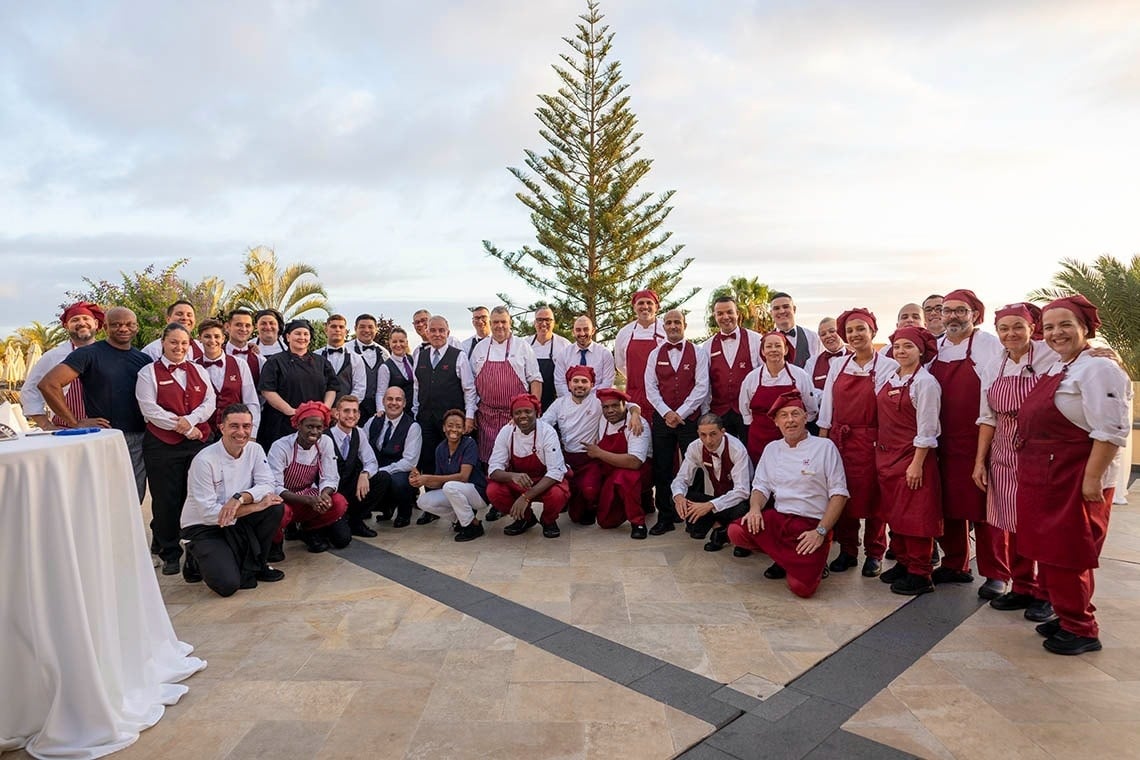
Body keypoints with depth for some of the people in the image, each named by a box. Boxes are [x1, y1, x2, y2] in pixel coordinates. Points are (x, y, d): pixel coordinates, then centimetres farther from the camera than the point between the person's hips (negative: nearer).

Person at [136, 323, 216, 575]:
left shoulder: (198, 370, 15)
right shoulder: (148, 373, 3)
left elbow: (210, 402, 5)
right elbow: (149, 409, -8)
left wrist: (189, 420, -13)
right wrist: (184, 429, -11)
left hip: (199, 442, 3)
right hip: (162, 445, -3)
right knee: (166, 501, 3)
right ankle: (170, 554, 16)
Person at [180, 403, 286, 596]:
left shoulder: (254, 450, -4)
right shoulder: (204, 461, -21)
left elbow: (267, 485, -11)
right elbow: (208, 511, -23)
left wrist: (240, 498, -31)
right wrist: (256, 506, -24)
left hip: (236, 522, 6)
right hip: (203, 528, -5)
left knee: (276, 508, -22)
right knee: (227, 584, -25)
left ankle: (254, 566, -1)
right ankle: (197, 563, 10)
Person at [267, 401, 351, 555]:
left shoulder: (326, 442, -9)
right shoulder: (280, 447, -20)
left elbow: (330, 478, -7)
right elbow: (275, 487, -23)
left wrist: (324, 495, -32)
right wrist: (308, 500, -35)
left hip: (308, 496, 4)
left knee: (339, 504, -23)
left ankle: (307, 530, 7)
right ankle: (274, 542, -2)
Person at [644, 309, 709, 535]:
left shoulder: (698, 353, 2)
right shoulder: (655, 355, 9)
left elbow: (702, 387, -5)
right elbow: (650, 387, 3)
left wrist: (680, 413, -12)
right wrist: (667, 413, -9)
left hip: (690, 418, -2)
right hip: (662, 418, 2)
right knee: (662, 470, 4)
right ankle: (665, 517, 15)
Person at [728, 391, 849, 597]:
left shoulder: (825, 447, -3)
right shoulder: (772, 449, 11)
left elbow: (839, 494, -5)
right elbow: (761, 487, 14)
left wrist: (820, 531, -14)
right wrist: (755, 507, -10)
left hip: (812, 525, -4)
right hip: (778, 519, 5)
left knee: (802, 586, -24)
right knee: (736, 532, -23)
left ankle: (814, 564, 14)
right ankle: (784, 560, 5)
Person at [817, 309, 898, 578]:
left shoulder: (888, 367, -5)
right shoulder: (838, 366, 8)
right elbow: (827, 406, 10)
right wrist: (822, 440, 7)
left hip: (872, 442, -4)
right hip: (839, 441, 4)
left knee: (872, 497, 3)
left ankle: (874, 553, 20)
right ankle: (847, 550, 22)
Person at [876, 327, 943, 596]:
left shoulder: (925, 382, -11)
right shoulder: (890, 378, 9)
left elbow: (926, 429, -15)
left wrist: (917, 464, -17)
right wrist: (881, 453, 10)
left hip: (914, 455, -7)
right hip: (887, 454, 7)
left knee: (914, 515, 0)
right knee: (893, 511, 14)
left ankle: (920, 574, 12)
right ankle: (903, 563, 28)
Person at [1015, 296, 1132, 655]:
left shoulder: (1098, 369, -15)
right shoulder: (1054, 368, 13)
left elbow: (1112, 430, -21)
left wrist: (1092, 479, -23)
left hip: (1075, 478, -9)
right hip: (1041, 475, 9)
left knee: (1068, 554, 1)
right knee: (1048, 550, 16)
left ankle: (1081, 630, 17)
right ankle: (1065, 615, 30)